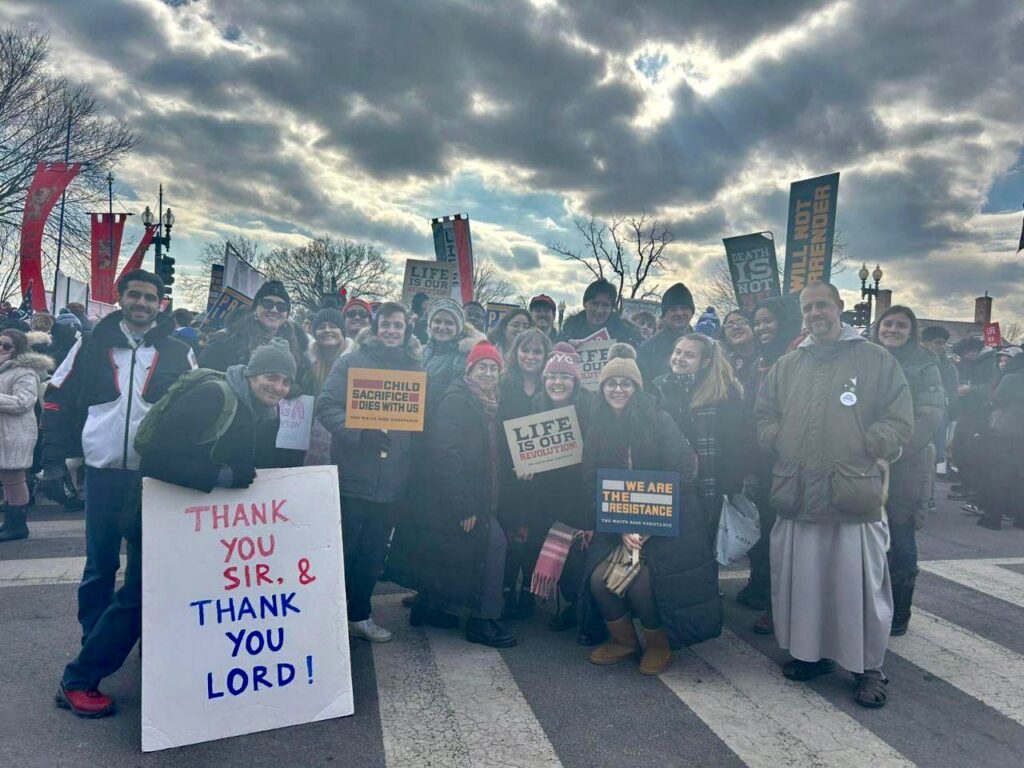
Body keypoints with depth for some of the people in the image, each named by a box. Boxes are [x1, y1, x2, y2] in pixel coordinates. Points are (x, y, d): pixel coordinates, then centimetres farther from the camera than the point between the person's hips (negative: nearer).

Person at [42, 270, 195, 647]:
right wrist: (55, 456, 1)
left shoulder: (178, 352, 2)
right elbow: (58, 398, 8)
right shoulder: (92, 344, 4)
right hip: (104, 471, 1)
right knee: (100, 562, 10)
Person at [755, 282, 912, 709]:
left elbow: (900, 421, -1)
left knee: (861, 585, 3)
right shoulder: (788, 365, 13)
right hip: (796, 497, 4)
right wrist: (780, 443, 3)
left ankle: (869, 666, 21)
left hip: (855, 497, -4)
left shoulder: (876, 360, 2)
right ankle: (812, 652, 31)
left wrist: (865, 449, -11)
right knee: (800, 582, 12)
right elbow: (764, 414, 19)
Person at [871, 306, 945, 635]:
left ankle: (898, 615, 14)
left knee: (900, 541, 1)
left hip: (905, 466, -3)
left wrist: (896, 448, -17)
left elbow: (930, 414, -8)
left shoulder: (923, 365, 2)